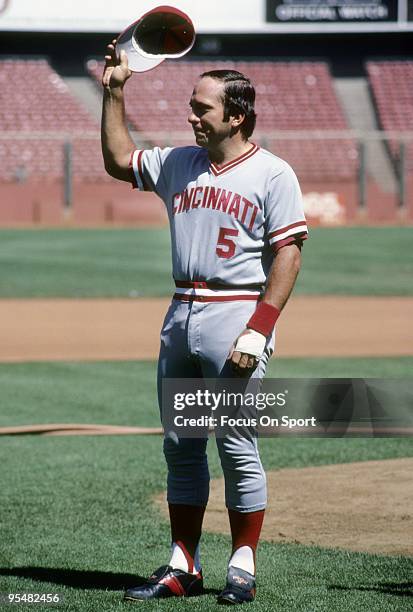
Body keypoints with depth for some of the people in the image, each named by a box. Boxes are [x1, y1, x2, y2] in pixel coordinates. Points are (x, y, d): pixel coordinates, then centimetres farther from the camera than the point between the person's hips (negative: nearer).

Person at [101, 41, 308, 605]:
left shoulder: (272, 174, -5)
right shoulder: (178, 164, 13)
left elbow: (288, 255, -9)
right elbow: (119, 160, 26)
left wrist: (259, 330, -18)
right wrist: (114, 92, 16)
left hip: (236, 315, -6)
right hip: (181, 316, 6)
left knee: (238, 448, -5)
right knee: (181, 447, 8)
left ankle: (243, 568, 3)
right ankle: (183, 567, 14)